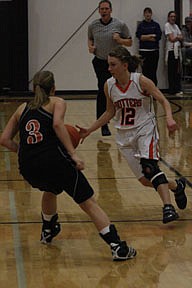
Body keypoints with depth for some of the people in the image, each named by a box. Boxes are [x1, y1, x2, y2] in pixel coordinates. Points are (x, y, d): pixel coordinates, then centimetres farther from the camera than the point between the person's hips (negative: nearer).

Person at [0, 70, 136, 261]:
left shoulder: (22, 109, 23)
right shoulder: (57, 102, 12)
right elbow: (57, 124, -11)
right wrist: (73, 154, -14)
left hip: (28, 167, 5)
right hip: (54, 159, -5)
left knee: (50, 190, 38)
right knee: (89, 203, -1)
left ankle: (48, 231, 53)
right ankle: (118, 247, -10)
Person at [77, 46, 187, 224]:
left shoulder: (141, 81, -14)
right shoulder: (109, 86, -2)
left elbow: (163, 101, -12)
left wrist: (169, 118, -32)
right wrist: (89, 131, 9)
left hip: (145, 129, -4)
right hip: (124, 135, 5)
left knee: (149, 167, -29)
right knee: (145, 180, 2)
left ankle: (168, 207, -28)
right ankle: (176, 185, 28)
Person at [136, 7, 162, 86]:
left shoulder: (156, 25, 7)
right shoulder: (141, 25, 7)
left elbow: (158, 37, -4)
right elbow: (139, 36, -7)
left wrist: (145, 37, -6)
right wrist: (152, 35, -8)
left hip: (154, 51, 0)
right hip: (144, 51, 0)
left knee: (153, 71, 0)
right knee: (145, 71, -1)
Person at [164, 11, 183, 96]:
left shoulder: (176, 26, 19)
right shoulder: (167, 25, -4)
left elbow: (181, 38, 11)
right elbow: (171, 39, -12)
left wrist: (176, 37, -7)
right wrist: (178, 37, 2)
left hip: (177, 50, 7)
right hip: (171, 50, -7)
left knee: (178, 70, 7)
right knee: (172, 71, -4)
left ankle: (177, 89, 12)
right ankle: (173, 90, -1)